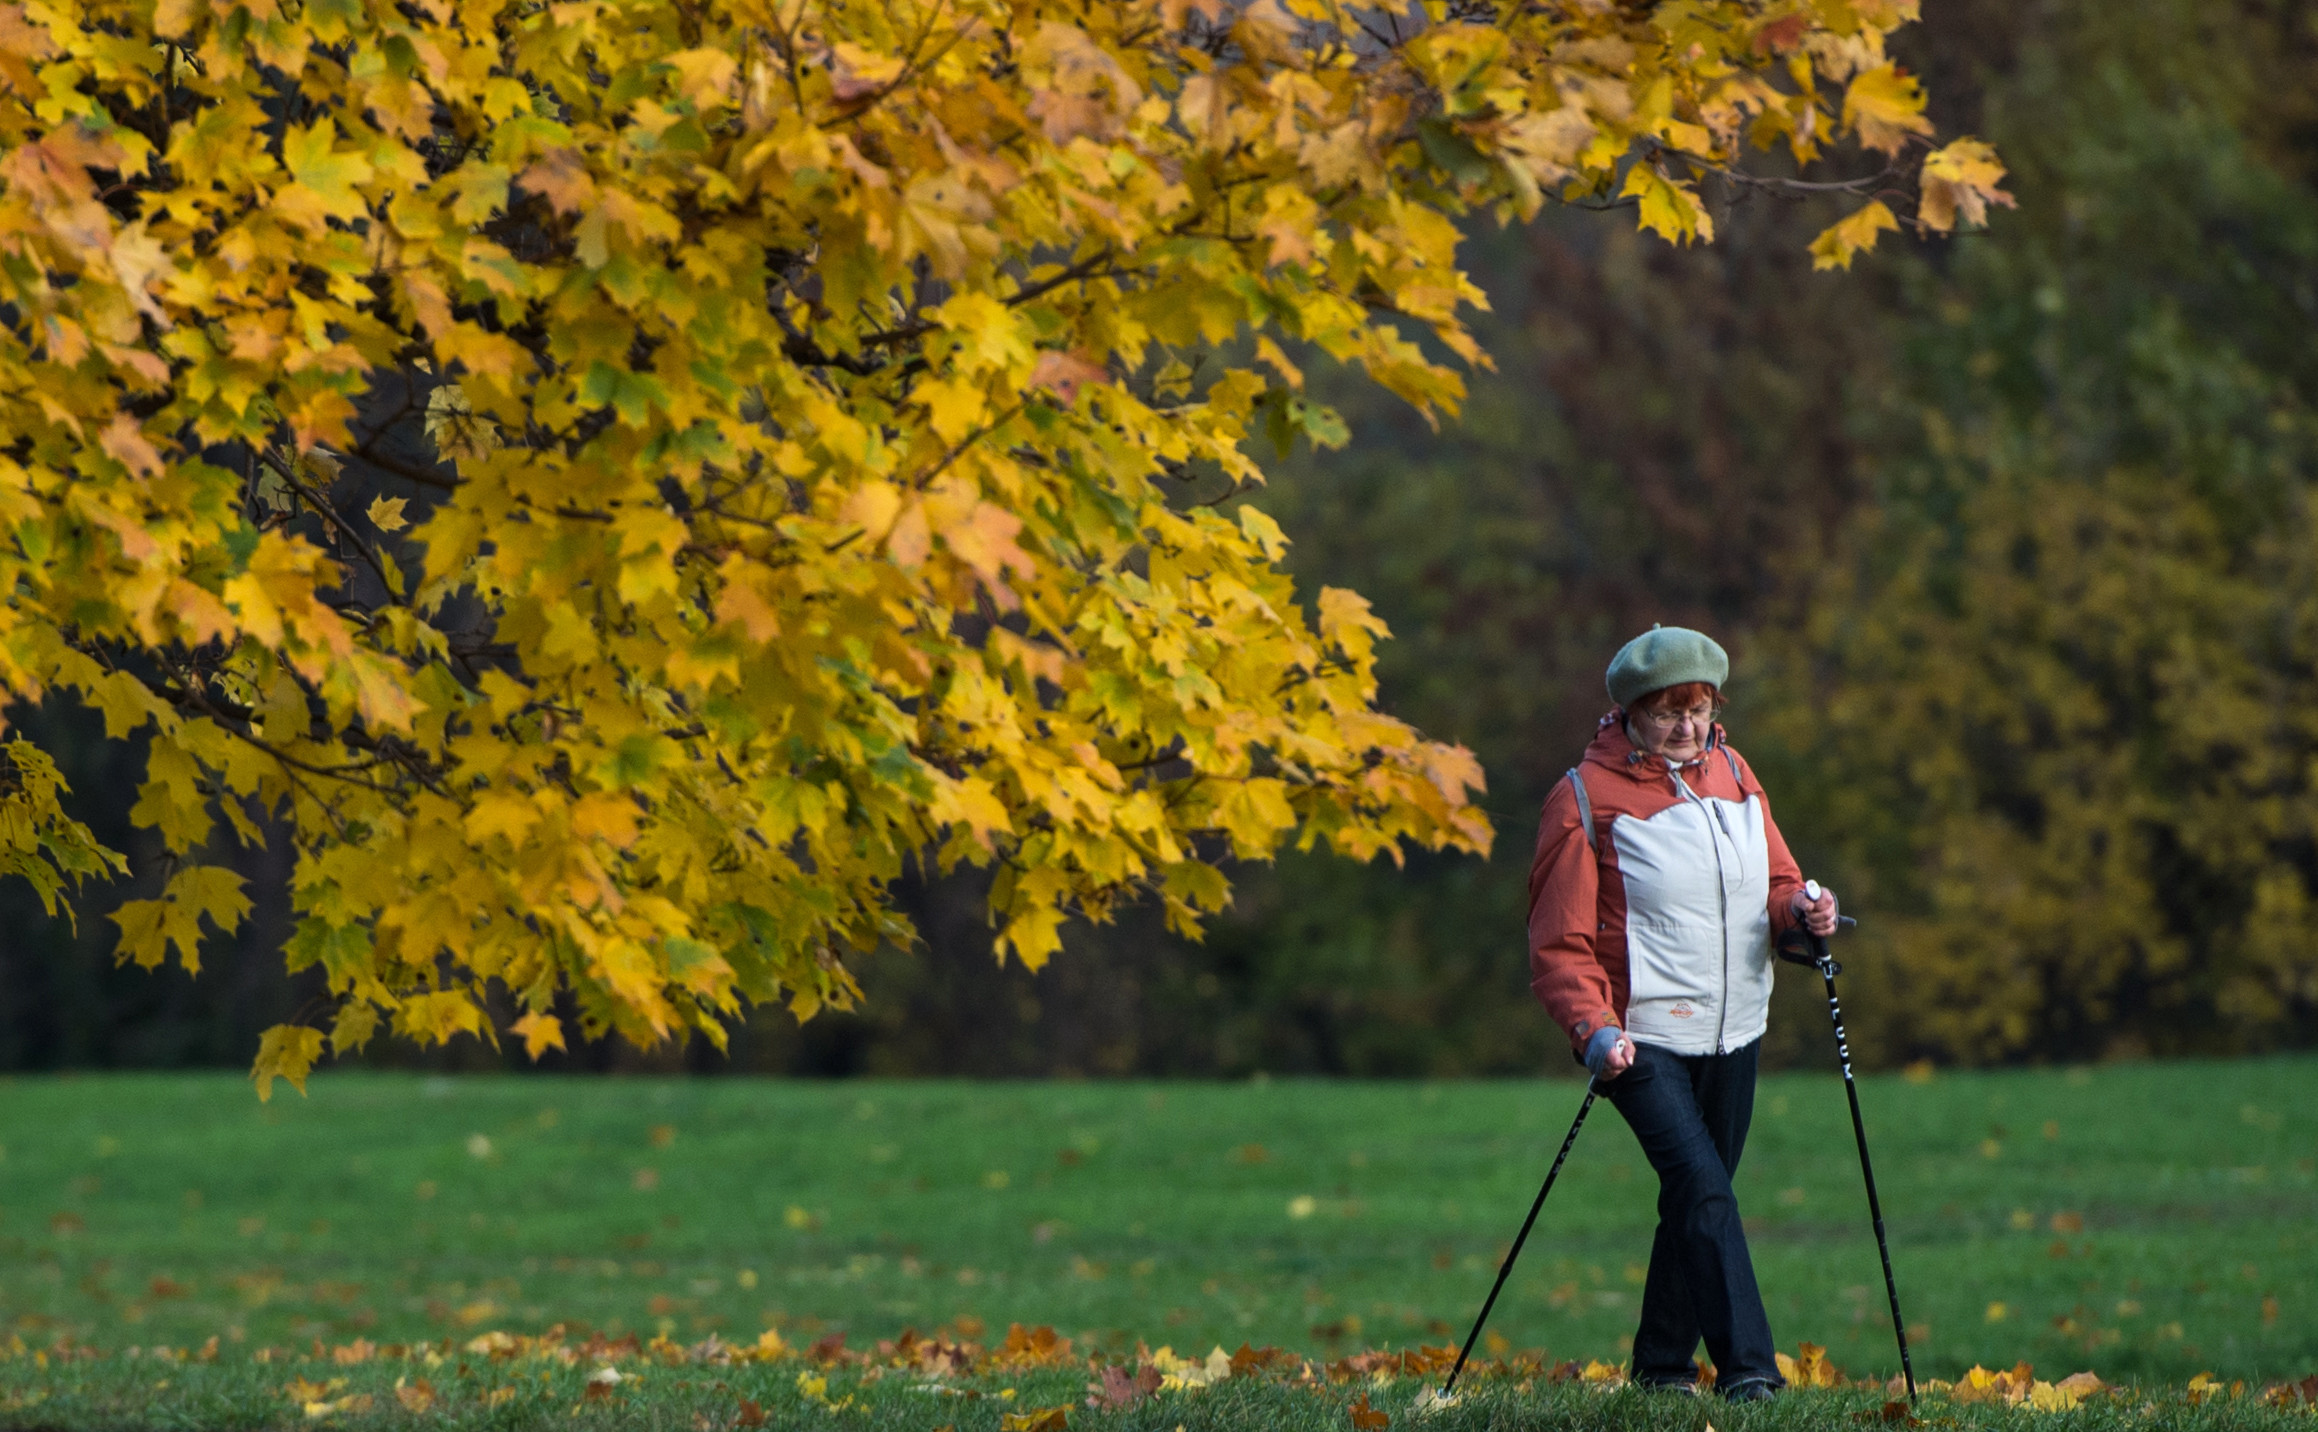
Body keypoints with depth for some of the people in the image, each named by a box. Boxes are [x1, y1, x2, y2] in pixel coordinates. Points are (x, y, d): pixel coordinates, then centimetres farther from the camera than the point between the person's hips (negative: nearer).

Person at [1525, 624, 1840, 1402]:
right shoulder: (1585, 798, -7)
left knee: (1698, 1193, 11)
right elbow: (1560, 941, -9)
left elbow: (1774, 881, 15)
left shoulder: (1732, 774, 10)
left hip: (1731, 1031, 6)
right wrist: (1592, 1027, -23)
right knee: (1701, 1186, -19)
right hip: (1642, 1037, -6)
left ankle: (1663, 1363, 25)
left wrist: (1797, 910, -9)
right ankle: (1746, 1366, -23)